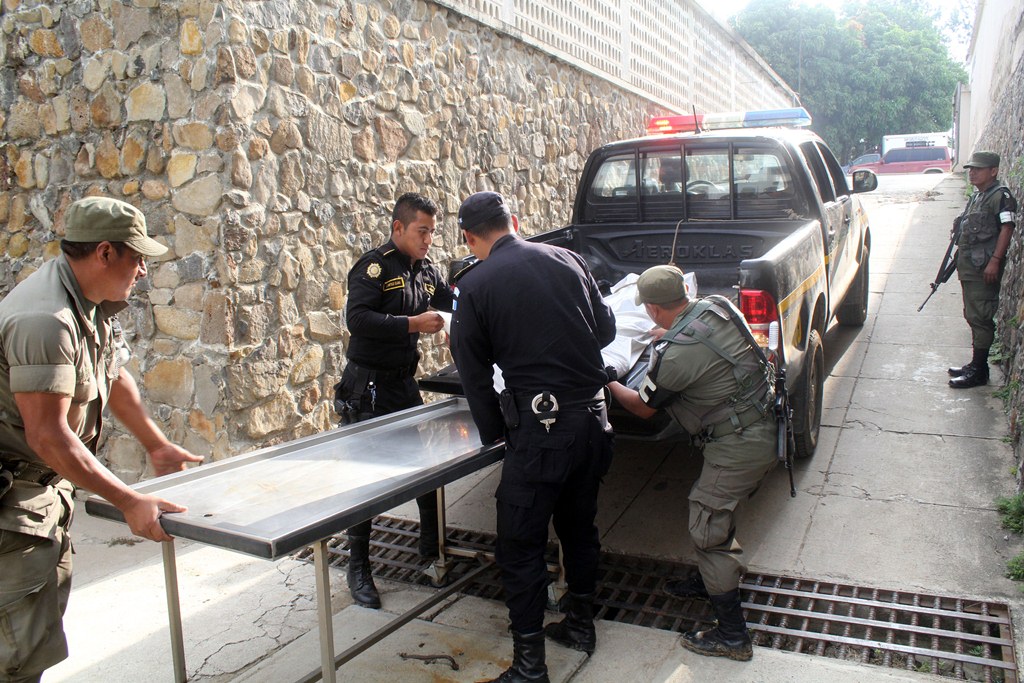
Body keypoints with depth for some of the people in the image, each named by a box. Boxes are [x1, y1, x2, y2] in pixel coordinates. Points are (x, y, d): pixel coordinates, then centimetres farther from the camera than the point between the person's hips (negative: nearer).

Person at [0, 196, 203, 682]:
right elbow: (48, 436, -31)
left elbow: (115, 376, 16)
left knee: (50, 598, 21)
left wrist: (157, 446, 18)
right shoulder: (45, 320, -29)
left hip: (45, 482, 10)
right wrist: (130, 503, -31)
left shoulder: (95, 304, 3)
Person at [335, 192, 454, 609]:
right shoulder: (374, 266, -14)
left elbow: (450, 304, 17)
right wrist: (412, 324, -30)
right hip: (368, 386, -7)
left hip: (405, 382, 7)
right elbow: (357, 318, -26)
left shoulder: (427, 271, 9)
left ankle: (431, 546, 31)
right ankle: (358, 568, 11)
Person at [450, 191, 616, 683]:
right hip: (593, 417, 6)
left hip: (540, 427, -6)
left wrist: (494, 436, 9)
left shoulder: (474, 286, -7)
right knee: (579, 524, 23)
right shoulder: (566, 259, 6)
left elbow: (475, 375, -2)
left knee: (519, 545, 7)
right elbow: (606, 330, 14)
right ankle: (580, 623, 40)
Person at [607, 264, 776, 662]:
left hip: (737, 446, -9)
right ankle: (712, 580, 46)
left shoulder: (674, 354, -23)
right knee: (715, 512, 25)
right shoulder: (717, 306, -2)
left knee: (707, 530, 2)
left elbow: (643, 408, -4)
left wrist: (609, 383, 11)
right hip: (763, 430, 9)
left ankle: (732, 636, 12)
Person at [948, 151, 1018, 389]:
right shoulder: (975, 197, 17)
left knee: (980, 317, -7)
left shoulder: (1001, 196, -10)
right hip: (969, 266, 10)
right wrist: (959, 256, 20)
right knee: (973, 316, 14)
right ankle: (975, 365, 23)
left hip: (984, 267, -9)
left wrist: (995, 261, -24)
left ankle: (978, 371, -3)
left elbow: (1006, 229, -18)